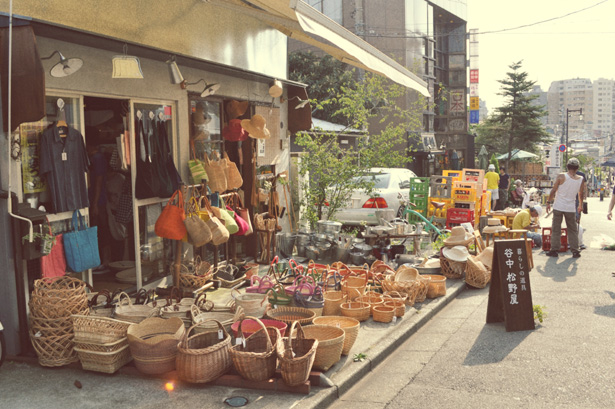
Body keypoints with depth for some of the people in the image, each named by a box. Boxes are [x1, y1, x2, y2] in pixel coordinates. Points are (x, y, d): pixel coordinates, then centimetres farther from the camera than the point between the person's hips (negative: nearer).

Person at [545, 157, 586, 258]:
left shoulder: (561, 176, -9)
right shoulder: (581, 180, 0)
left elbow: (553, 191, -7)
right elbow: (581, 194, 13)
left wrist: (548, 202, 4)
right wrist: (581, 205, 28)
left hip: (558, 207, -2)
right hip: (571, 208, 2)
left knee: (556, 229, 6)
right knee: (573, 230, 13)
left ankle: (554, 250, 8)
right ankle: (575, 251, 12)